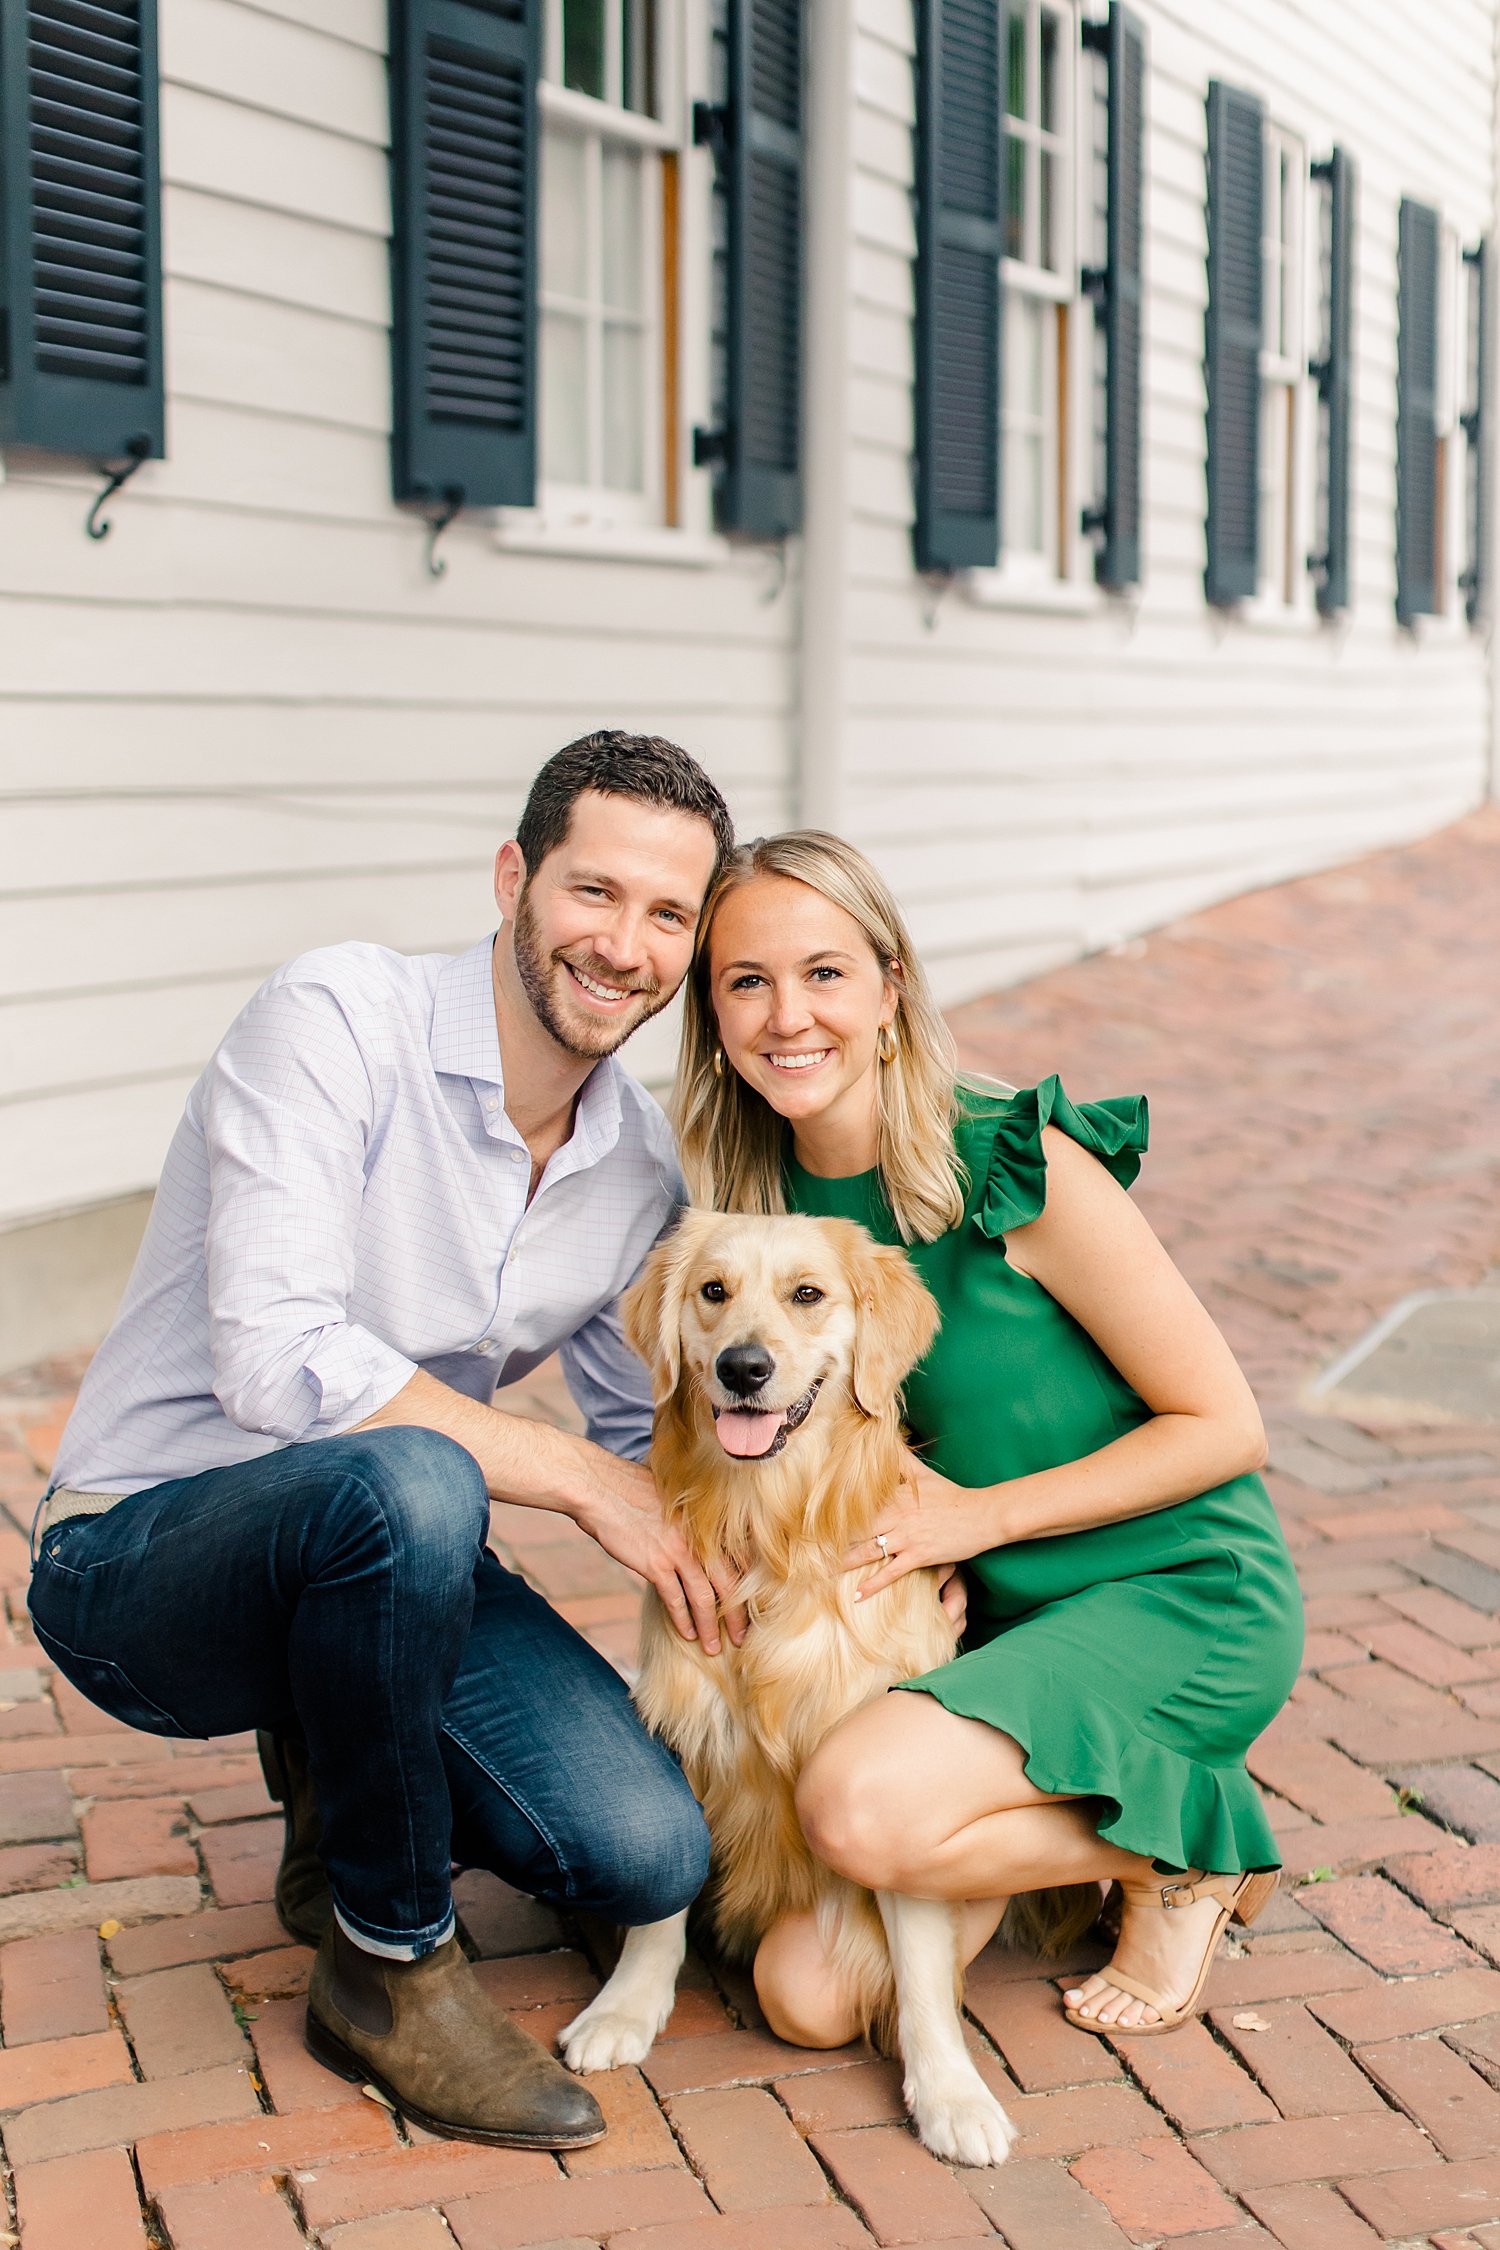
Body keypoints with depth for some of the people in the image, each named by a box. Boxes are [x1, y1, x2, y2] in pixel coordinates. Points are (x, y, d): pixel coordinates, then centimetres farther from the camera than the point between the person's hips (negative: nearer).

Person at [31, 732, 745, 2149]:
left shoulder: (643, 1165, 2)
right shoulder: (333, 1021, -19)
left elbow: (651, 1432, 14)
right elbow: (281, 1365, -29)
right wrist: (575, 1476, -24)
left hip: (371, 1552, 6)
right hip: (139, 1560, -6)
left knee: (649, 1856, -15)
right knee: (403, 1485, -39)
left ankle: (341, 1792, 17)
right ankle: (389, 1967, -15)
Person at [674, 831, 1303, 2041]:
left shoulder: (1019, 1166, -19)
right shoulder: (765, 1199, 1)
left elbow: (1225, 1427, -14)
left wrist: (983, 1512, -16)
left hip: (1180, 1598, -6)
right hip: (995, 1618, 6)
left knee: (862, 1808, -30)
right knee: (809, 1997, -7)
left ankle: (1181, 1844, -3)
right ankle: (1069, 1816, 16)